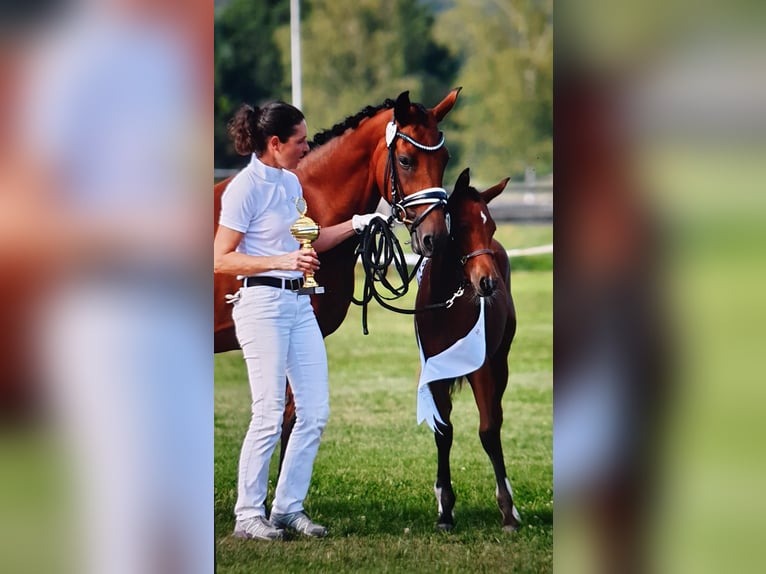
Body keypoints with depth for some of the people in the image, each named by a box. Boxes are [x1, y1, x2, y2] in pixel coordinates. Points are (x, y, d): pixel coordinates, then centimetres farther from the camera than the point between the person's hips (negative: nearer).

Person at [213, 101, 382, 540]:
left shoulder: (291, 182, 13)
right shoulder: (245, 188, -12)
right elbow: (221, 259, -13)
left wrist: (355, 225, 13)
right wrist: (282, 261, -22)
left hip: (299, 302, 8)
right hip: (262, 302, -8)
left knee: (315, 411, 5)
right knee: (270, 415, -7)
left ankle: (289, 507, 14)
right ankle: (249, 515, 3)